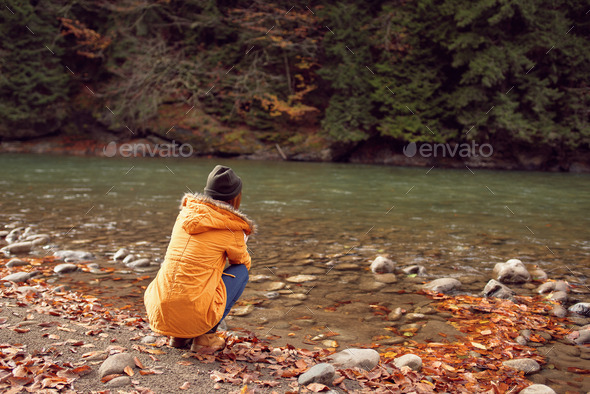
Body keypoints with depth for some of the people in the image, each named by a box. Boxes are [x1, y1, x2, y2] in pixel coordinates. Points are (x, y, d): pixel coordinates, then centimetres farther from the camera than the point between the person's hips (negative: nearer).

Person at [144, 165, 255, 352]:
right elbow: (244, 263, 15)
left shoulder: (185, 213, 11)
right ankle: (206, 336, 8)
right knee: (241, 271, 14)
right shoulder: (231, 228, -5)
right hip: (194, 315, -6)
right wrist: (241, 242, 36)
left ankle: (177, 336, 21)